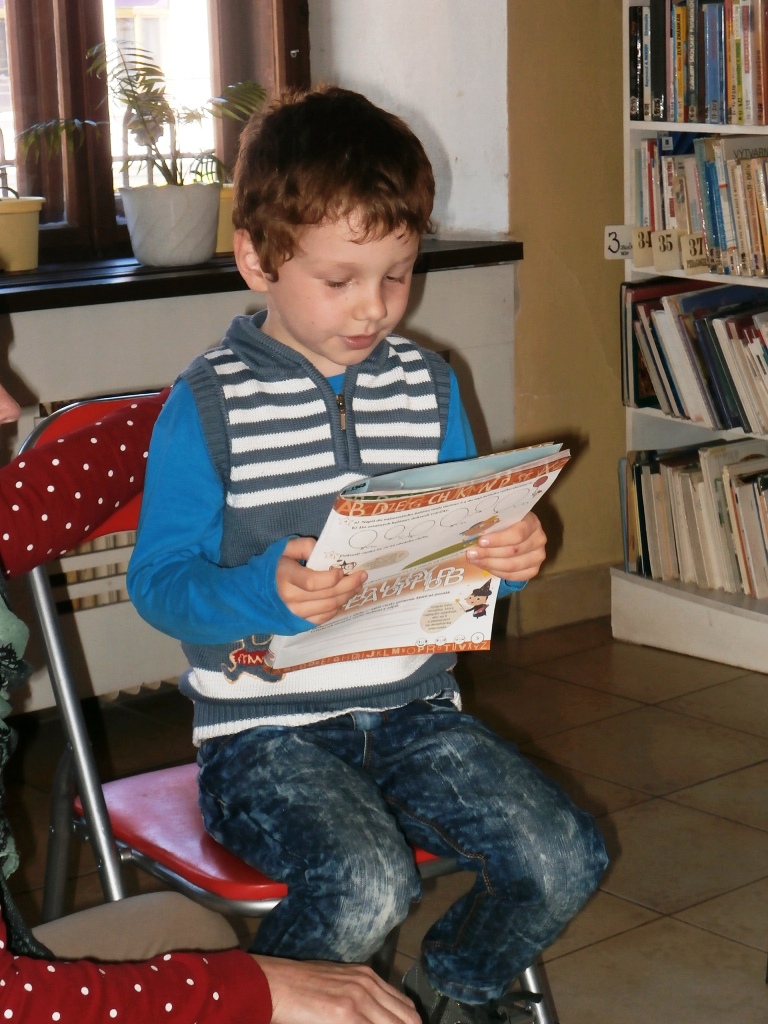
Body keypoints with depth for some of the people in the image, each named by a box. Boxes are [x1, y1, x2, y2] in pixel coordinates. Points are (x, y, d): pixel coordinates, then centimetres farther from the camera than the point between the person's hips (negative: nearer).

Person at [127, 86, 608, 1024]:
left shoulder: (428, 387, 8)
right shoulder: (207, 406, -7)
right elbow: (157, 580, -8)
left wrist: (508, 556, -8)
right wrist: (265, 591, -27)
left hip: (415, 711, 5)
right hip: (266, 729, -5)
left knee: (566, 858, -12)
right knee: (368, 886, -30)